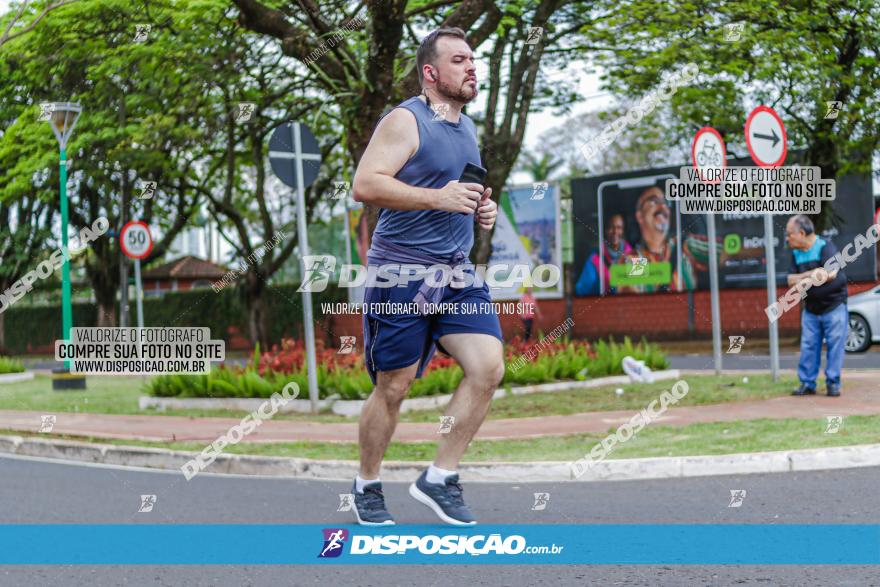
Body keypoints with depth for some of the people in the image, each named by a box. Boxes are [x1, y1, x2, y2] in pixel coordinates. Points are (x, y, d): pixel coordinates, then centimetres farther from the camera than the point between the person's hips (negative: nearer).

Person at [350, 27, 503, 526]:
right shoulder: (406, 120, -9)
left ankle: (441, 479, 3)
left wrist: (482, 209, 10)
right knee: (393, 388, 1)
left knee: (489, 367, -8)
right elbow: (365, 185, -19)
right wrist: (437, 197, -26)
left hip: (456, 273, 7)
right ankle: (368, 488, 21)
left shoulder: (466, 127, 16)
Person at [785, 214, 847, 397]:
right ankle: (807, 383, 9)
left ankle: (833, 383, 4)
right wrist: (814, 276, -15)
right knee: (808, 346, 4)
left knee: (835, 345, -2)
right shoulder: (796, 254, 8)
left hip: (834, 307, -6)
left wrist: (804, 277, -14)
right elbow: (791, 280, 3)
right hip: (811, 308, 6)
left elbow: (830, 273, -26)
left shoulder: (825, 247, -12)